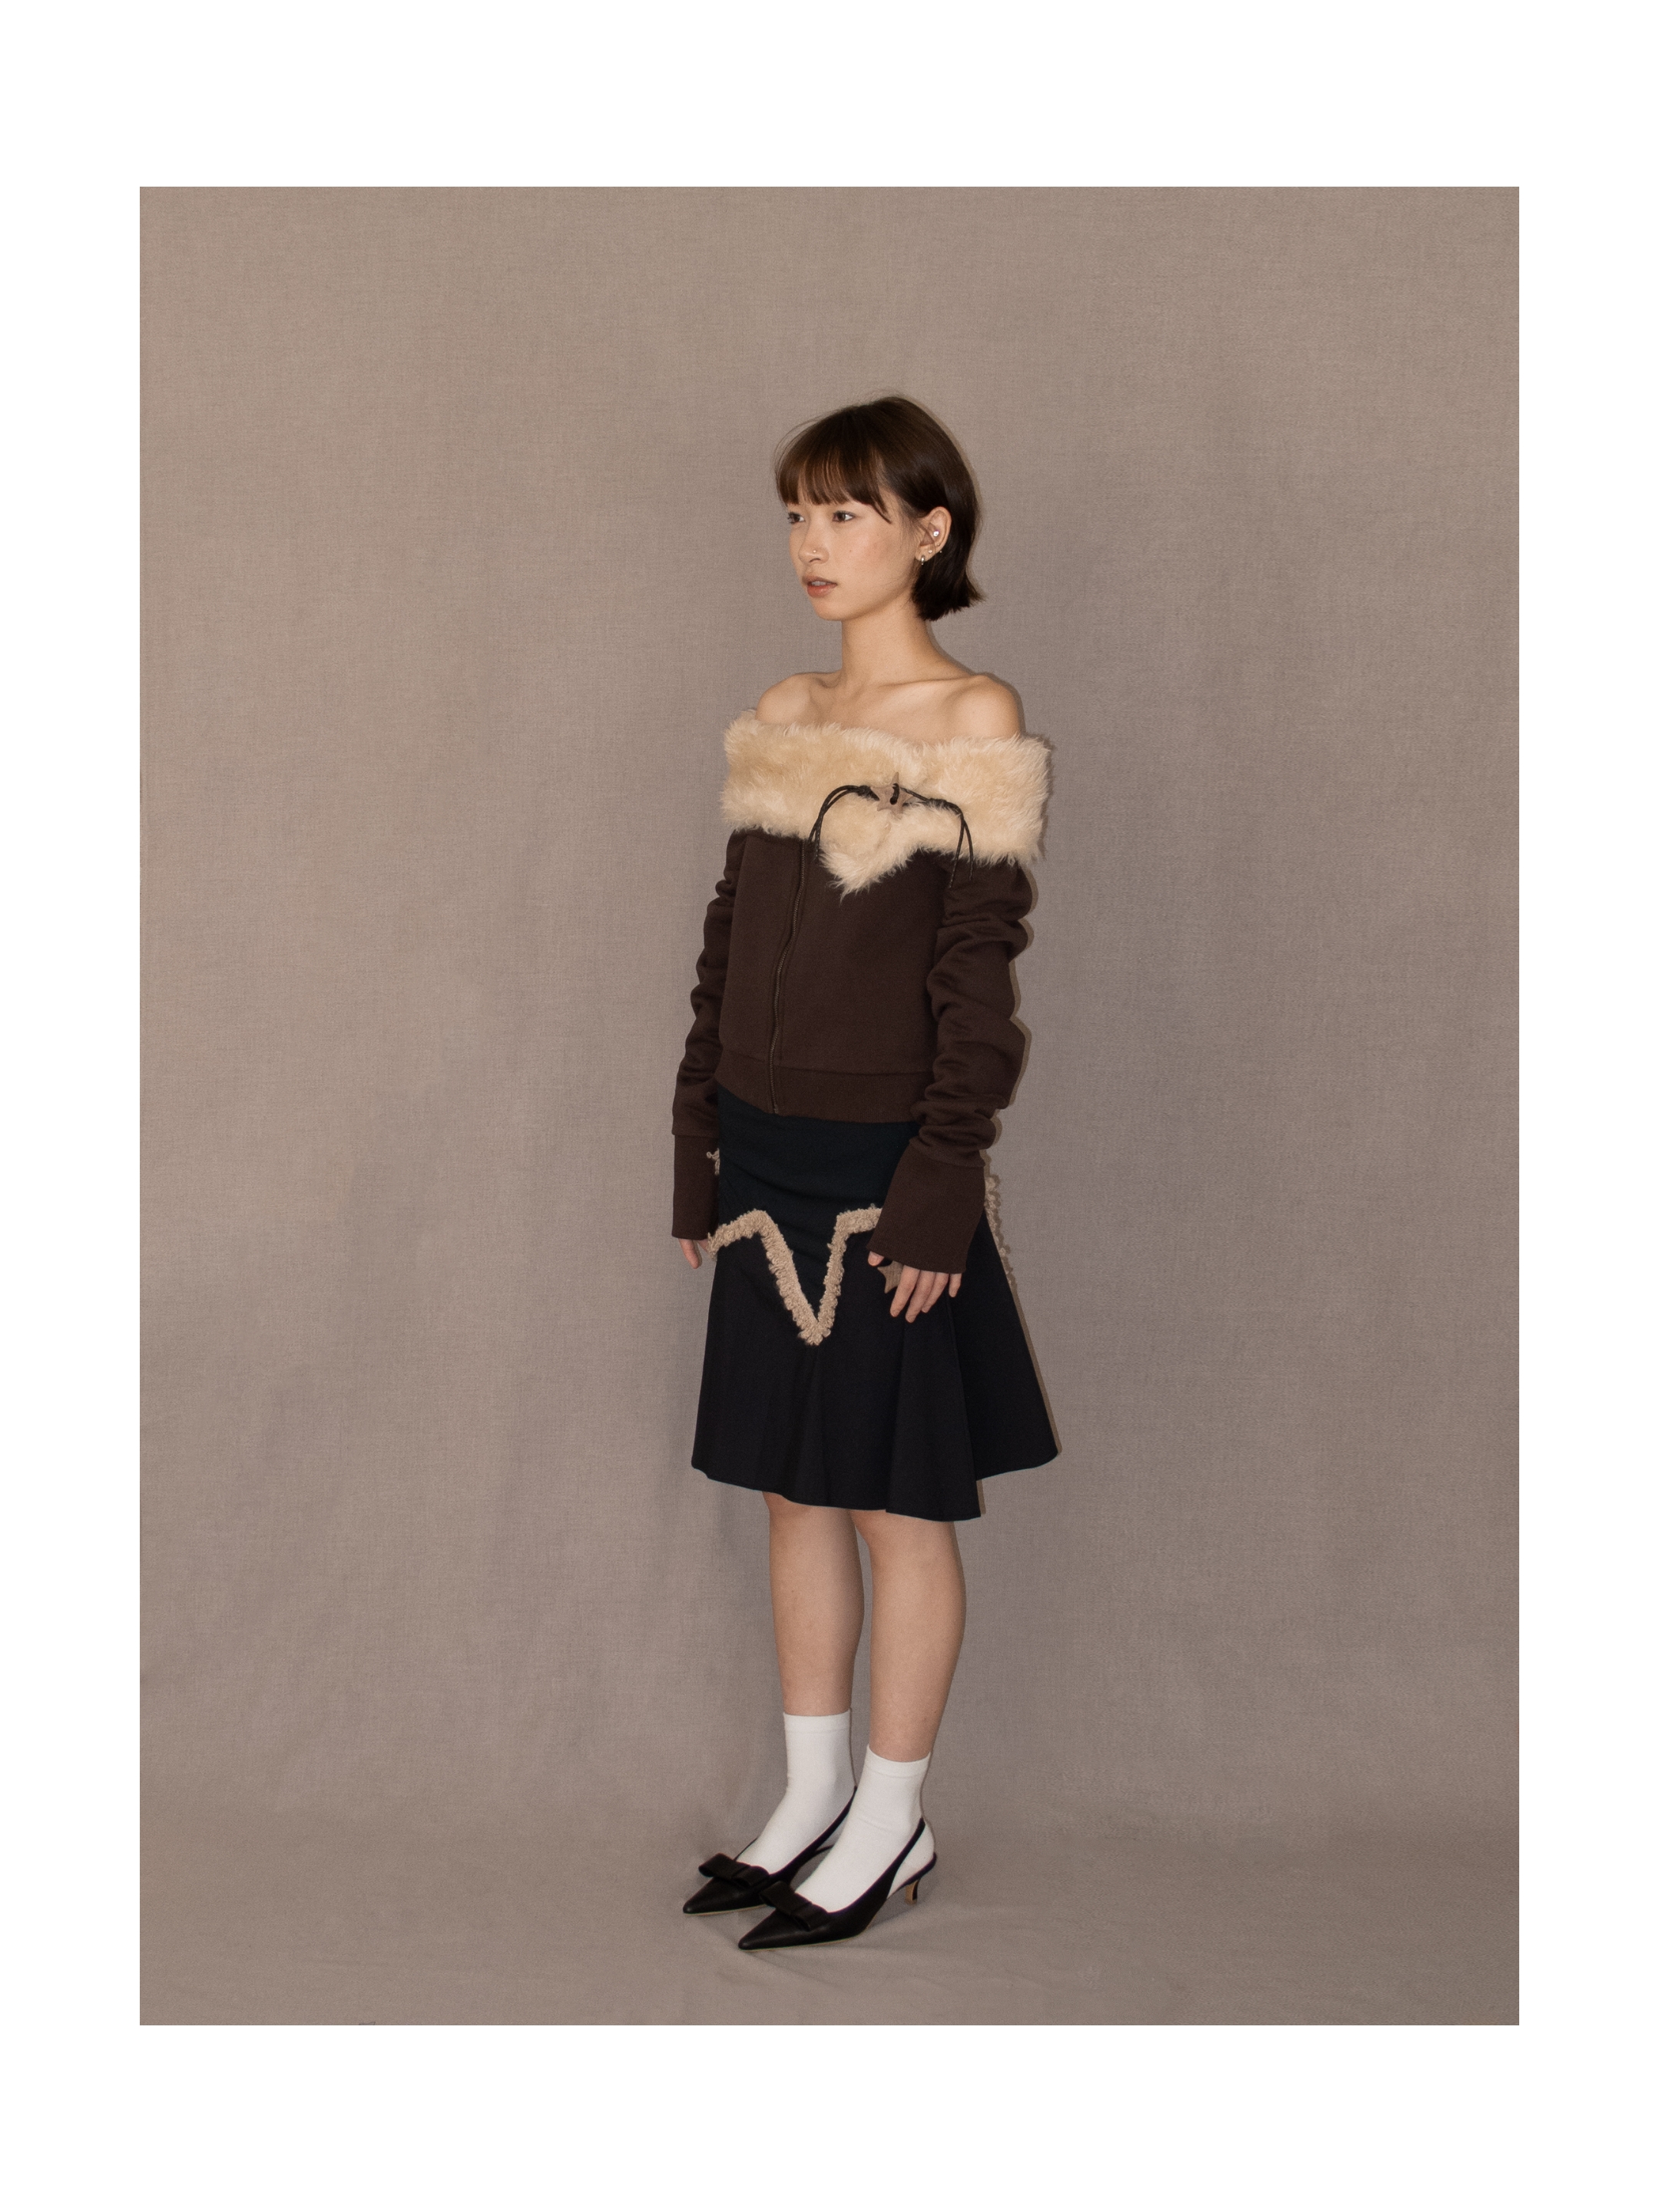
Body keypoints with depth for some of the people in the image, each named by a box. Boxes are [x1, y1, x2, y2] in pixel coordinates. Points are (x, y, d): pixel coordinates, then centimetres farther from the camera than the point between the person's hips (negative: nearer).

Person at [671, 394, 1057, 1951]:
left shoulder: (975, 724, -9)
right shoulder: (781, 722, 11)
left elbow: (979, 975, -12)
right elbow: (731, 945, 14)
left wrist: (939, 1190, -16)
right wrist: (700, 1158, 12)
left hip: (884, 1170, -7)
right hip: (769, 1162, 7)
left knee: (897, 1502, 4)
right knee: (794, 1490, 14)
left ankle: (891, 1824, 19)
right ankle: (811, 1802, 27)